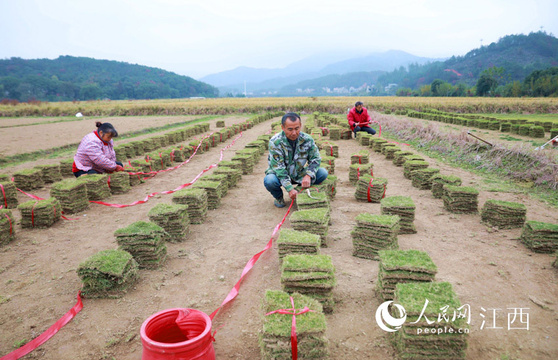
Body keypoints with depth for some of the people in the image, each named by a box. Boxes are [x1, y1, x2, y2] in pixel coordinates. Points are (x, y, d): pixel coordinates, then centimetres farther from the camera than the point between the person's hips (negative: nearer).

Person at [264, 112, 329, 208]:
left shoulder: (307, 140, -12)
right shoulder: (275, 142, -22)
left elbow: (315, 159, -5)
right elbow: (278, 167, -25)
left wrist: (308, 175, -26)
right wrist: (290, 189, -33)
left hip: (299, 175, 3)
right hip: (280, 175, -3)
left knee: (323, 173, -16)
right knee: (269, 181, -36)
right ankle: (278, 197, 1)